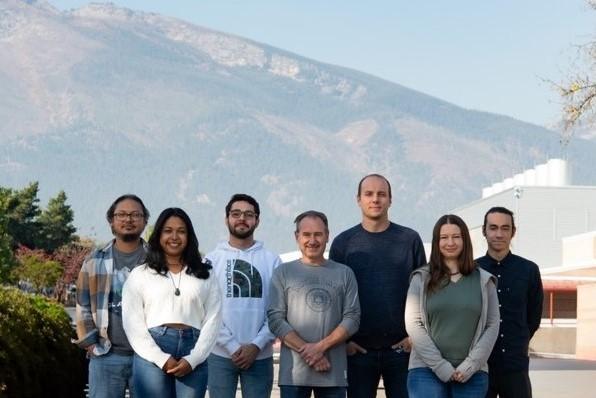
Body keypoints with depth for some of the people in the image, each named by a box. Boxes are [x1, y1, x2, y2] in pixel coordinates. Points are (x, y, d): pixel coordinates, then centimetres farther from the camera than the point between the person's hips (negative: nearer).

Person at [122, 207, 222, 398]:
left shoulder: (205, 276, 14)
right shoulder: (140, 274, 10)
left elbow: (213, 319, 6)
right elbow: (132, 322, 1)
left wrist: (192, 359, -8)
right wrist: (161, 359, -10)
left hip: (193, 356, 1)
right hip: (152, 355, -1)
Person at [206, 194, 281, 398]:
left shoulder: (271, 260, 5)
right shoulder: (212, 259, 3)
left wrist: (257, 345, -12)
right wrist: (232, 347, -12)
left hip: (260, 355, 1)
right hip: (220, 354, 0)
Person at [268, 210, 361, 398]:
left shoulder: (344, 274, 11)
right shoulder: (283, 272, 7)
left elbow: (352, 319, 3)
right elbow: (275, 319, -1)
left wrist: (321, 346, -10)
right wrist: (306, 351, -11)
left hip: (333, 372, 1)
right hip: (293, 373, -1)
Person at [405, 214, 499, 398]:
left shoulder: (483, 280, 10)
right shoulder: (422, 279, 6)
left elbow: (492, 326, 5)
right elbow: (413, 324, -1)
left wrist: (470, 365, -7)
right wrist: (440, 366, -9)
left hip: (471, 374, 1)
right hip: (427, 371, -1)